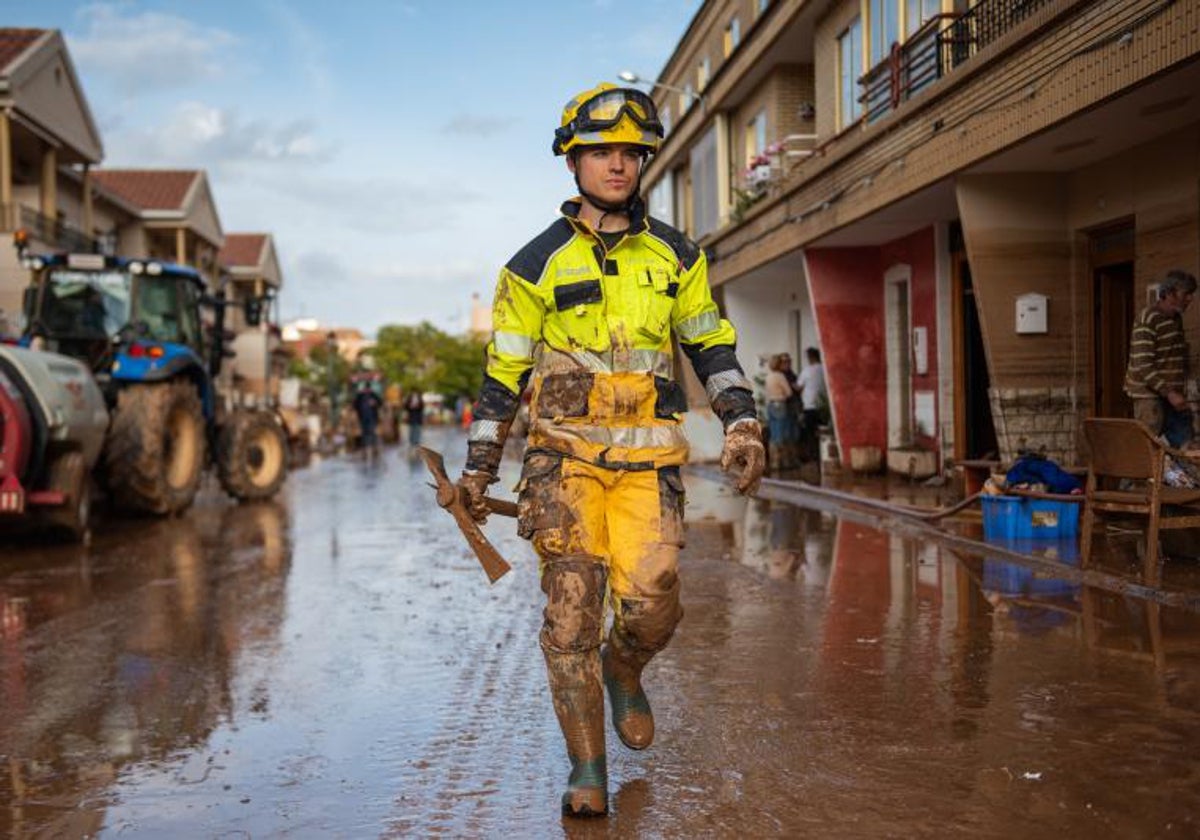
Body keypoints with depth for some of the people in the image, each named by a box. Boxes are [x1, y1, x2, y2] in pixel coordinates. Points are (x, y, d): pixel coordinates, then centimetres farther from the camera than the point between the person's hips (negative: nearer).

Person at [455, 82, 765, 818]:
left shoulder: (676, 256, 9)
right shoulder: (537, 264, 3)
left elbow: (713, 348, 16)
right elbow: (504, 371, 7)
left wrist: (744, 426, 3)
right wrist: (478, 469, 7)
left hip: (649, 458, 1)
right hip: (566, 452, -1)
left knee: (653, 604, -9)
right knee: (572, 607, -7)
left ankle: (623, 673, 27)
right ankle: (588, 771, 6)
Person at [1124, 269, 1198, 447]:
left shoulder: (1176, 319, 14)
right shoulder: (1148, 320, -13)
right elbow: (1143, 366, -20)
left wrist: (1180, 393, 14)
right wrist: (1169, 393, -25)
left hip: (1172, 396, 8)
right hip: (1150, 395, -8)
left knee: (1185, 445, 5)